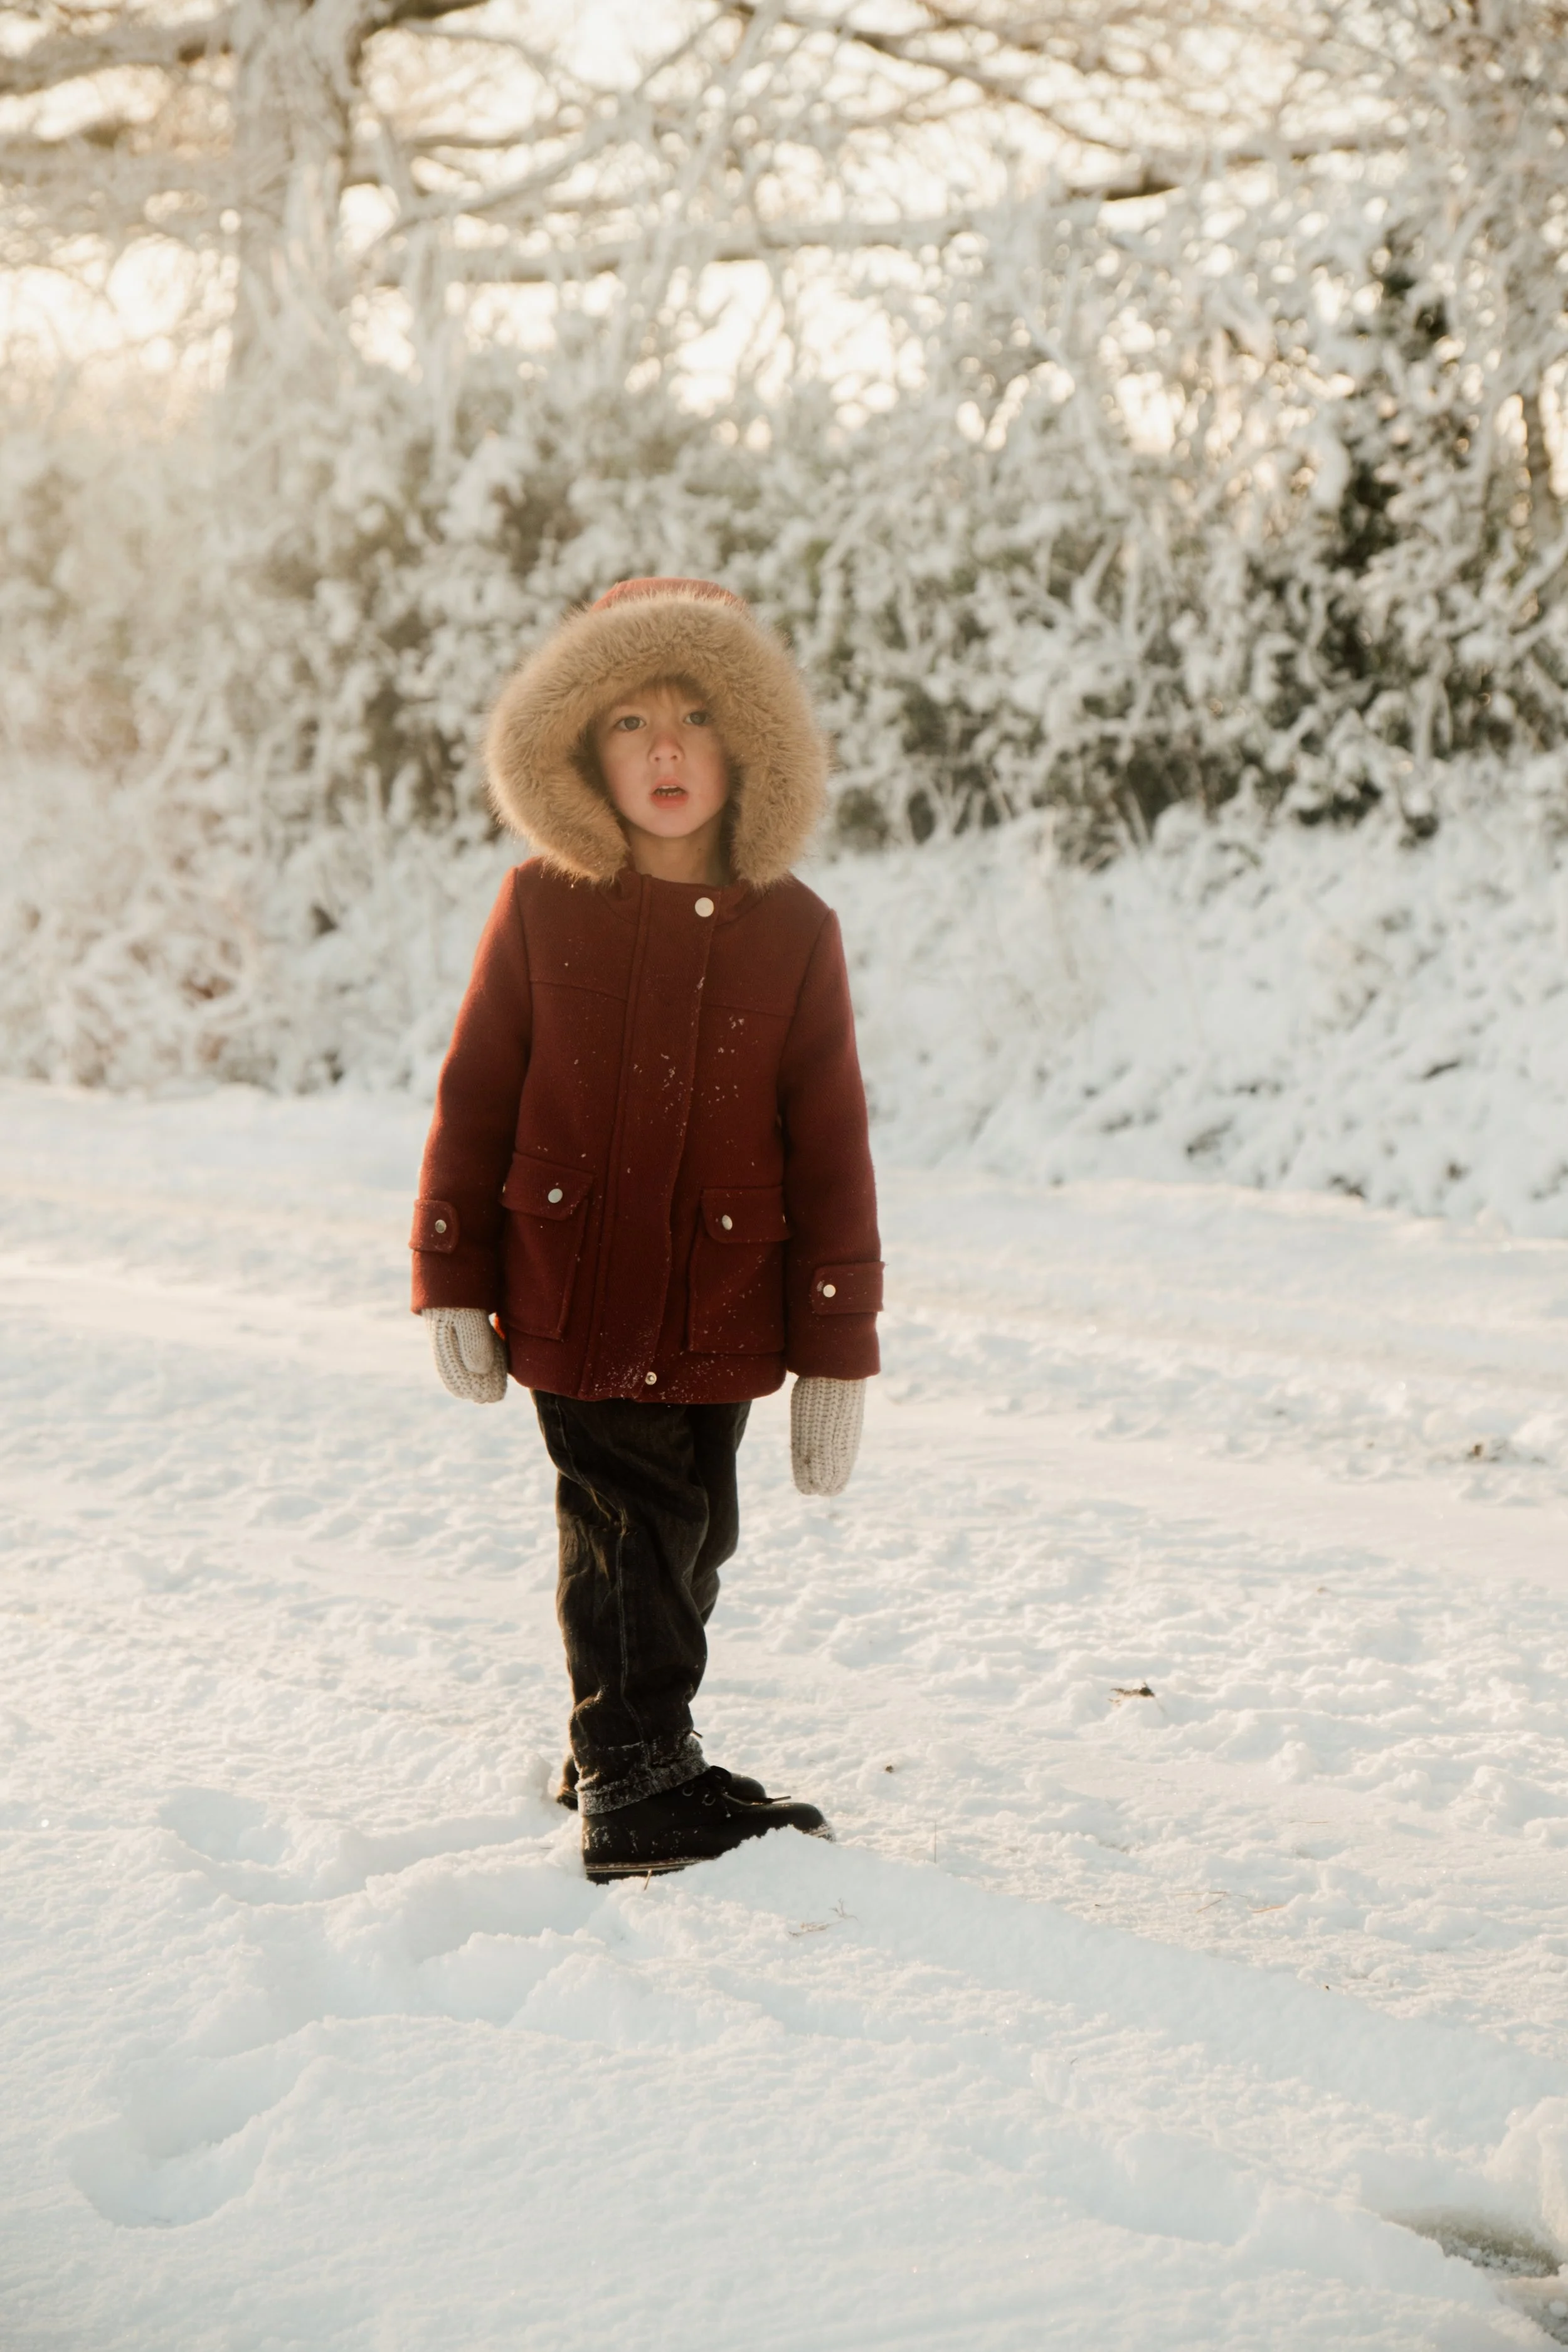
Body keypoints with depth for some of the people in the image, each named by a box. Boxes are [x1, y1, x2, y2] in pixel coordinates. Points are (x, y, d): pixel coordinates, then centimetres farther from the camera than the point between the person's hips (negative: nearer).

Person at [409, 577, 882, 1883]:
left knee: (687, 1534, 12)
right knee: (637, 1526, -5)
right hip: (569, 1298, -2)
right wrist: (453, 1282, 0)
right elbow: (473, 1098, 3)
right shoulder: (541, 909, -2)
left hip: (719, 1310, 3)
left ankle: (619, 1752, 32)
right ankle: (638, 1791, 7)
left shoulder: (794, 932, 0)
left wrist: (837, 1348, 0)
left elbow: (830, 1150, 1)